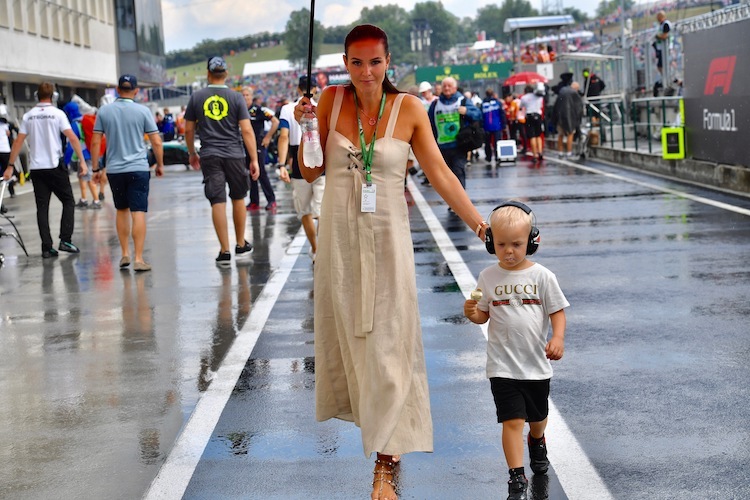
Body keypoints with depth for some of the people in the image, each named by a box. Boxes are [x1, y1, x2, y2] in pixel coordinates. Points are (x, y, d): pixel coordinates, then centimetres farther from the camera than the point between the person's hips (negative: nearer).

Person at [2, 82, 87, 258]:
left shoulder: (28, 116, 5)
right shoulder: (57, 113, -4)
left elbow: (18, 142, 3)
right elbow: (72, 138, -11)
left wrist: (10, 166, 7)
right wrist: (82, 160, -7)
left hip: (36, 168, 3)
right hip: (55, 166, -3)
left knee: (42, 207, 6)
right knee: (68, 202, 9)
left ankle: (47, 247, 3)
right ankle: (65, 240, -2)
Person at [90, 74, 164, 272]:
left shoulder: (104, 111, 4)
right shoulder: (143, 111, -2)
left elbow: (95, 142, 3)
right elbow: (156, 142, -2)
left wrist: (96, 167, 10)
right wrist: (160, 165, 10)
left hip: (114, 170, 3)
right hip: (138, 168, -3)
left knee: (122, 210, 18)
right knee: (138, 213, -4)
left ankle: (125, 254, 20)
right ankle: (138, 259, -8)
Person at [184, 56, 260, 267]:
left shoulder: (197, 97, 3)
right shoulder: (236, 97, -2)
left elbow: (189, 129, 8)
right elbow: (247, 130, -6)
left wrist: (192, 153, 23)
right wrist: (254, 160, -4)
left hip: (209, 156, 0)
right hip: (234, 154, 0)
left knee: (218, 202, 0)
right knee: (238, 199, 15)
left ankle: (225, 251, -1)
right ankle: (241, 246, 25)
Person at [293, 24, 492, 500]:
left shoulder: (409, 109, -5)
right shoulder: (331, 100, -1)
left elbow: (440, 174, -3)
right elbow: (311, 172, 4)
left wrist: (481, 225, -7)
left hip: (387, 236, -2)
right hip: (339, 234, 2)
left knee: (388, 341, -4)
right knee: (344, 329, 12)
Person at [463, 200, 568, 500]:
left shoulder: (541, 276, -6)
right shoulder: (488, 277, -2)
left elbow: (557, 311, -2)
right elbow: (484, 315, 6)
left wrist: (558, 338, -18)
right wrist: (472, 313, -16)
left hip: (536, 363, 1)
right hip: (503, 365, -1)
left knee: (537, 416, 21)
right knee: (512, 420, -10)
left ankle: (537, 442, 54)